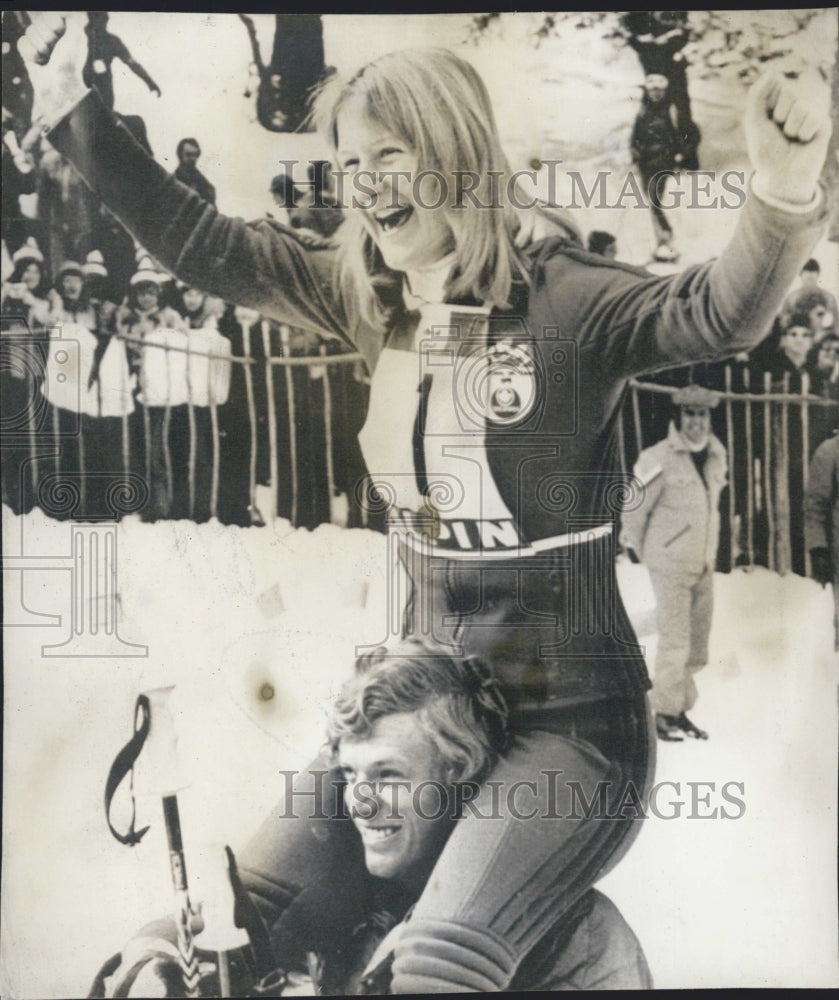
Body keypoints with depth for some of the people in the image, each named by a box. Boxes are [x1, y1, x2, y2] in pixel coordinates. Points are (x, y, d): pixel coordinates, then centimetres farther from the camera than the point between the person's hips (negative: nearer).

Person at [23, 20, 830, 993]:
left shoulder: (561, 300, -15)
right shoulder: (372, 302, 3)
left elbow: (719, 312, -32)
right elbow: (201, 244, 8)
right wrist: (74, 115, 9)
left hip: (570, 720, -5)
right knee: (247, 905, 2)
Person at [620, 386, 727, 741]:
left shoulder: (716, 455, 6)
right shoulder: (659, 460, -16)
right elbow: (634, 508, -8)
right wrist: (638, 550, 2)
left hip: (704, 564, 7)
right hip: (670, 565, -7)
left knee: (698, 642, 10)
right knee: (675, 639, -6)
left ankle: (682, 711, 21)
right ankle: (665, 714, 7)